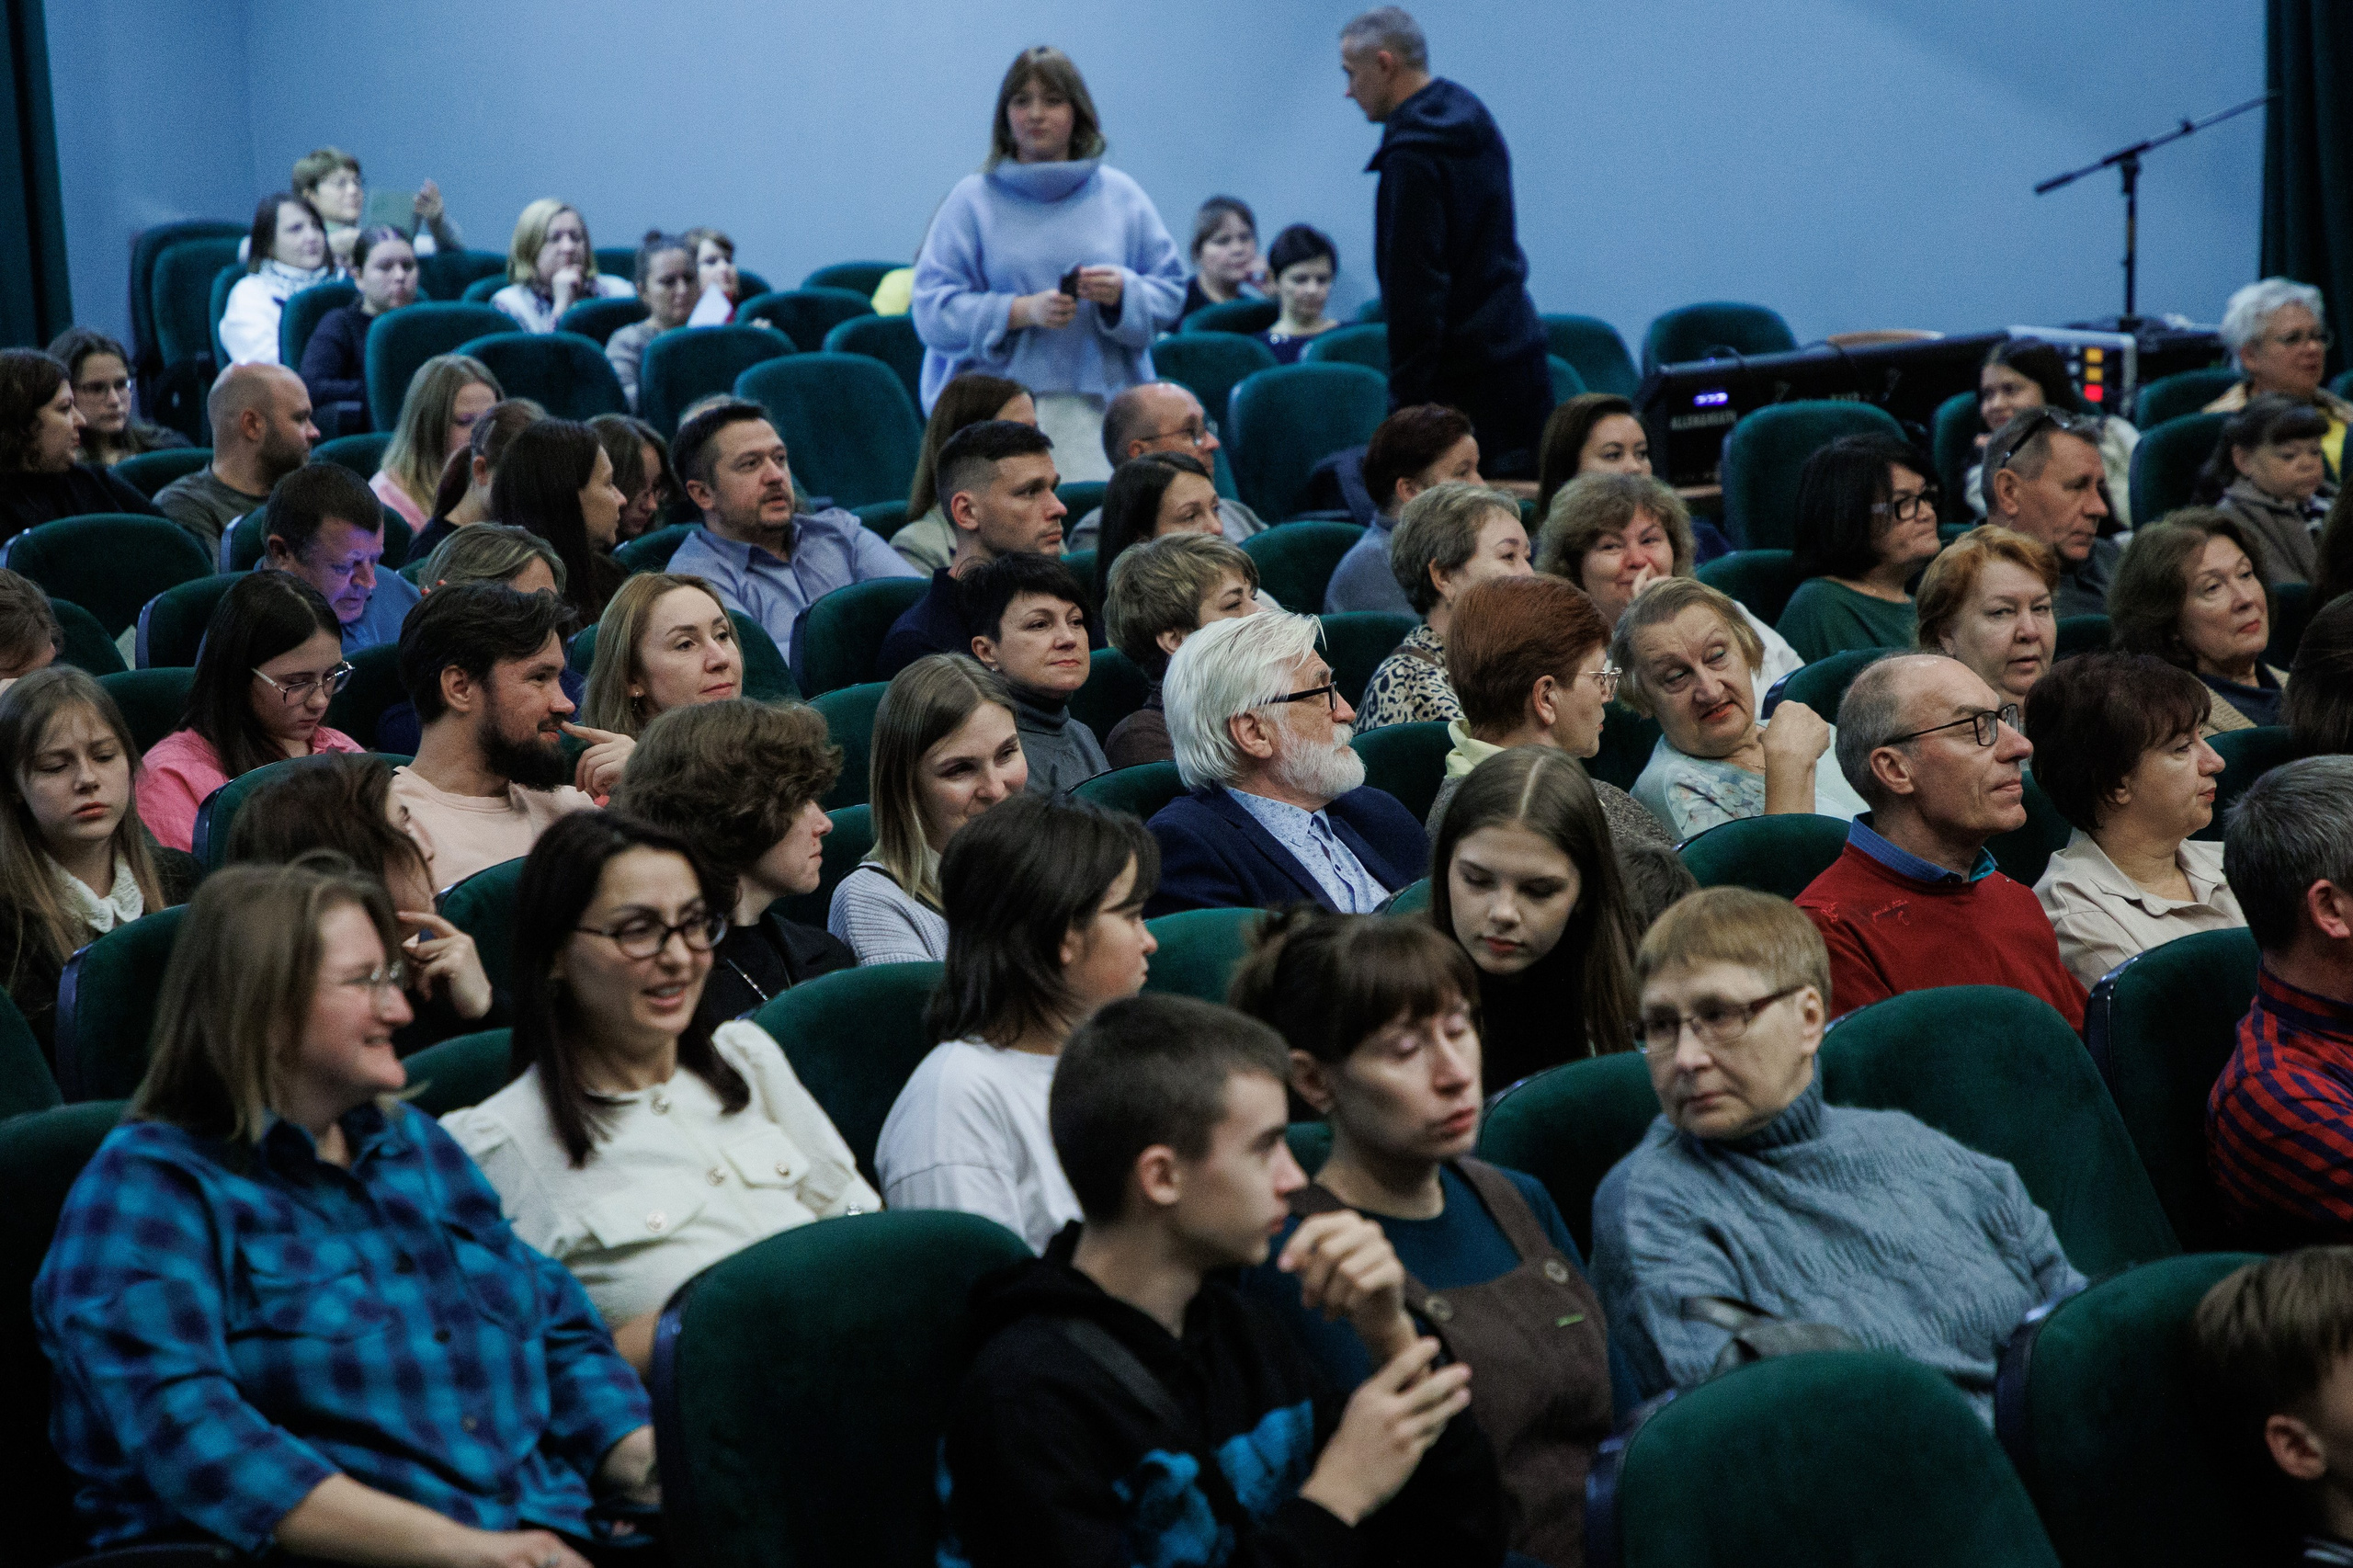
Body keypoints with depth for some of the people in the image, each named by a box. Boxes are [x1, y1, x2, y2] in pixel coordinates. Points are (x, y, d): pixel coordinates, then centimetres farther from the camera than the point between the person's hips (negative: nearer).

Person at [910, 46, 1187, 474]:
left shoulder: (1122, 196, 14)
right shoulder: (972, 200, 8)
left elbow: (1170, 292, 14)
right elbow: (932, 308, 1)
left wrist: (1123, 291, -8)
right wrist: (1022, 311, -12)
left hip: (1100, 405, 2)